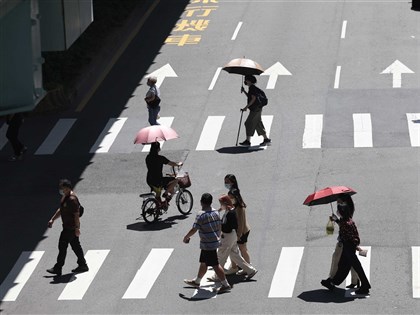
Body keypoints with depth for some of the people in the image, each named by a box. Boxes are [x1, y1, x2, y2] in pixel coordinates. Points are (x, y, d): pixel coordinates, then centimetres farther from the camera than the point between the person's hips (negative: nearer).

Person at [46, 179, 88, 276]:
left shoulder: (72, 199, -21)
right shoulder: (65, 197, 11)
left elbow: (76, 214, -22)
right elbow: (60, 210, 23)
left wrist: (77, 228, -22)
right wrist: (52, 219, 22)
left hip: (71, 227, -10)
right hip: (67, 226, 10)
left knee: (62, 246, -6)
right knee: (75, 245, 14)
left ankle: (58, 268, -1)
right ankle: (82, 265, 21)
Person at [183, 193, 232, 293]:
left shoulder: (201, 215, -19)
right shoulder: (215, 212, 4)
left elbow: (194, 230, -18)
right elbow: (219, 227, 12)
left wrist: (186, 238, -2)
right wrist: (218, 237, 26)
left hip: (207, 245, -9)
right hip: (215, 242, 9)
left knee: (215, 265, -4)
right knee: (203, 263, 21)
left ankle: (225, 285, -3)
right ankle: (196, 281, 34)